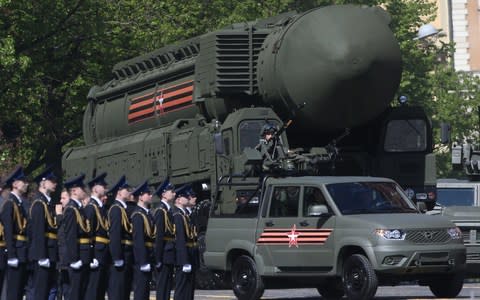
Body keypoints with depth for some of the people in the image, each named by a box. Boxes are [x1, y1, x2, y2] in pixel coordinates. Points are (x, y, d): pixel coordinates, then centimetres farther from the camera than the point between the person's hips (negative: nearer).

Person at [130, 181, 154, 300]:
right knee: (140, 290, -8)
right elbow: (138, 240, -21)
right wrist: (143, 262, -24)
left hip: (147, 258, 10)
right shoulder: (138, 216, -14)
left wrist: (150, 260, 17)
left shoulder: (147, 214, 16)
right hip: (142, 258, -10)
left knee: (145, 290, 11)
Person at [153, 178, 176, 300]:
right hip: (165, 256, -9)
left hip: (169, 256, 9)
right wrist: (158, 260, -21)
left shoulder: (168, 211, 16)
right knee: (162, 286, -7)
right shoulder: (161, 211, -13)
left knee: (167, 286, 11)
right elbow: (159, 236, -17)